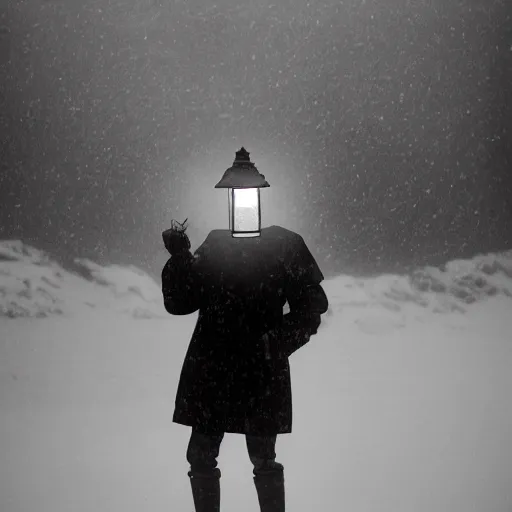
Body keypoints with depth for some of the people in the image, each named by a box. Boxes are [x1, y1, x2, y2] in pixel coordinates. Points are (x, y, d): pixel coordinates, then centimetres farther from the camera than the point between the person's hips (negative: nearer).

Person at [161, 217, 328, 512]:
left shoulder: (285, 246, -5)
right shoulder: (216, 244, 4)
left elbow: (311, 307, -5)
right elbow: (178, 303, 2)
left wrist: (276, 341, -19)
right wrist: (179, 258, -13)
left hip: (262, 371, -3)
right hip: (210, 368, 3)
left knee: (263, 460, 7)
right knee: (201, 456, 10)